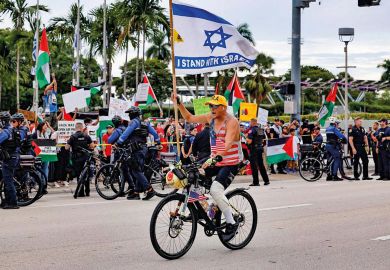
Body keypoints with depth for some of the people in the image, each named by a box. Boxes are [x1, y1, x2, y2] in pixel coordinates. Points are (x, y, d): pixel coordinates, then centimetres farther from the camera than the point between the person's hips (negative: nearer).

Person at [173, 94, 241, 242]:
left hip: (230, 164, -8)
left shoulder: (231, 122, -15)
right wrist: (178, 103, 5)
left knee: (215, 189, -28)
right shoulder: (211, 117, 7)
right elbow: (189, 118, 17)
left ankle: (231, 223, -15)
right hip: (214, 161, 8)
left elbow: (227, 146, -27)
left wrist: (213, 159, -39)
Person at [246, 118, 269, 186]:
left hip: (254, 149, -7)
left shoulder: (252, 130, -14)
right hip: (260, 149, 7)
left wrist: (247, 139, -1)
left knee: (254, 166, -2)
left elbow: (249, 141, -20)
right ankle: (266, 180, 17)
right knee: (261, 165, 15)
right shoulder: (261, 130, 10)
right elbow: (263, 139, 17)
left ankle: (256, 182, -2)